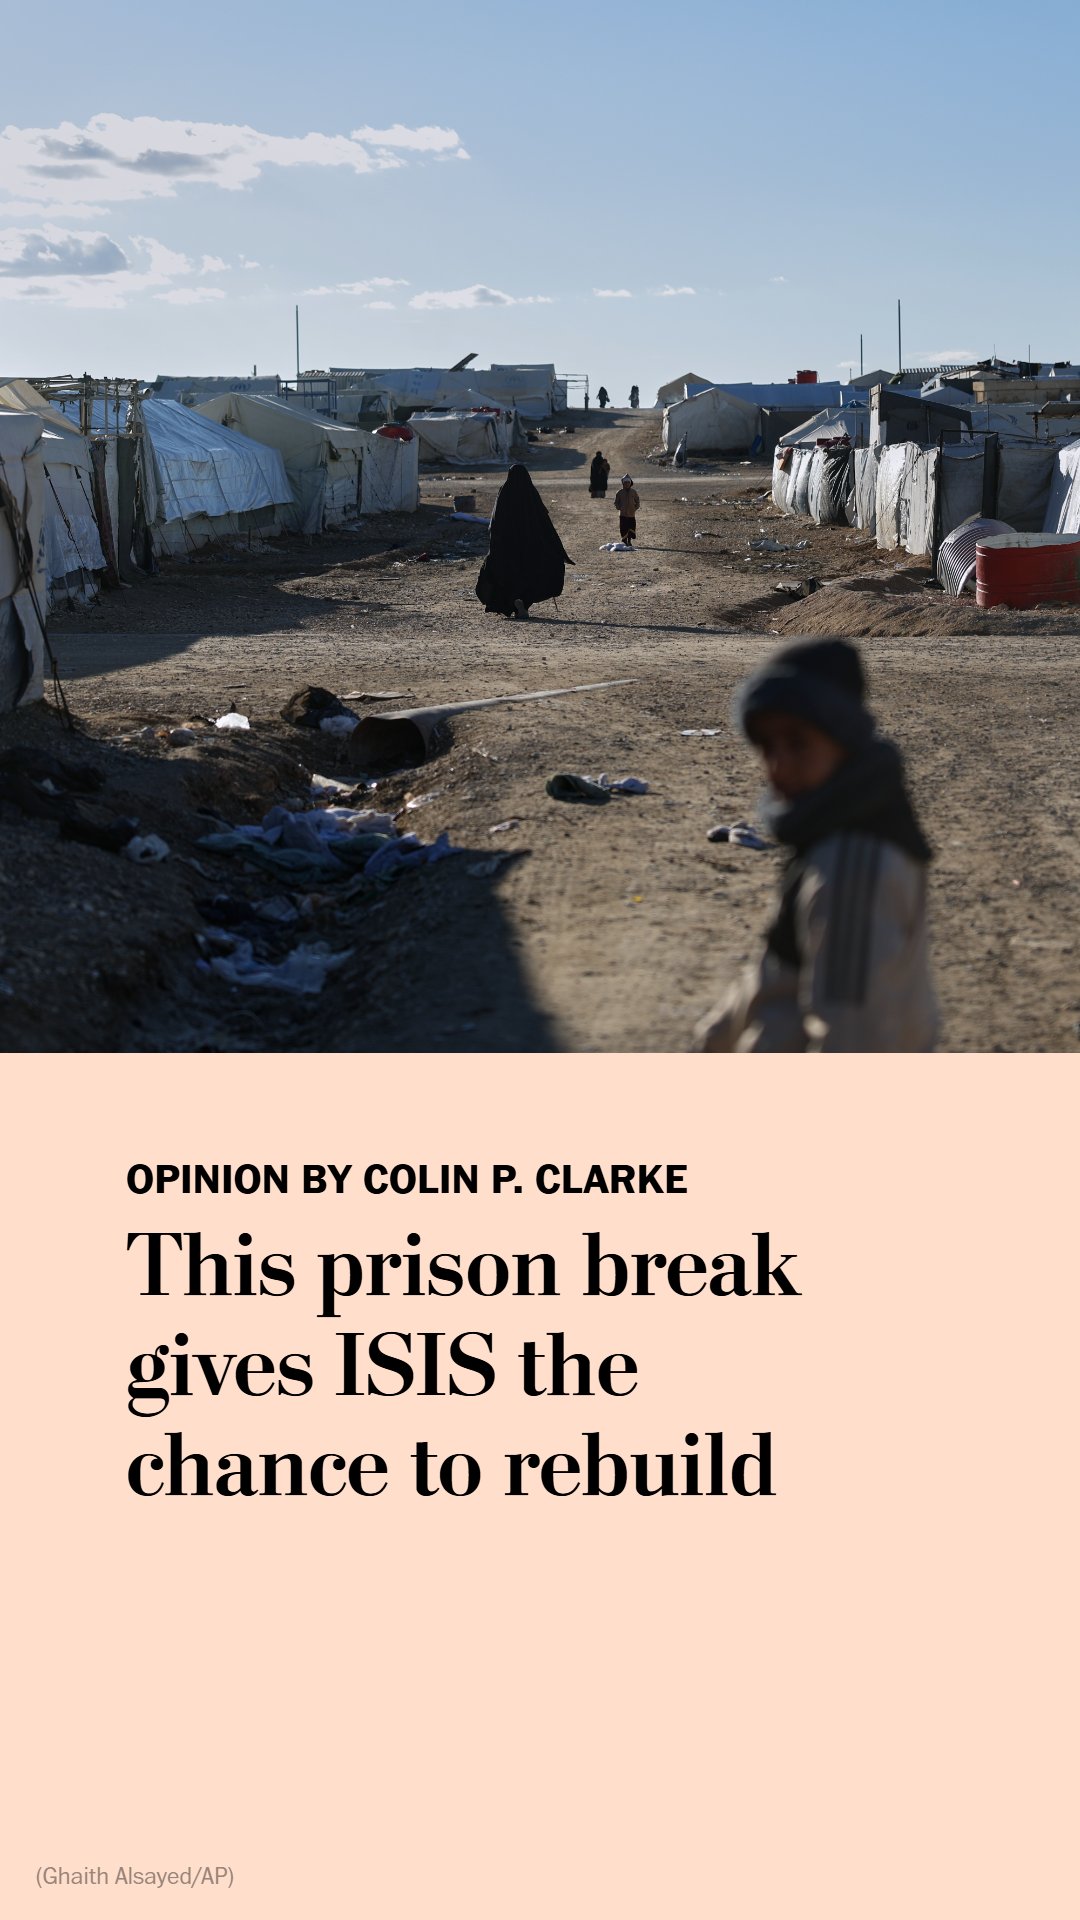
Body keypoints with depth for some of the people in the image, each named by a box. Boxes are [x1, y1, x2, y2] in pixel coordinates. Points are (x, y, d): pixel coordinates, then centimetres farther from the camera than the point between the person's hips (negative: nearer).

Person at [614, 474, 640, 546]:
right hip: (623, 514, -1)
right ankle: (625, 541, 6)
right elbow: (616, 502, 8)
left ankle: (629, 541, 14)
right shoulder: (620, 492, 1)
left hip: (632, 514, 1)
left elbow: (638, 501, 11)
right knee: (623, 529, -3)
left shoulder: (634, 492, 4)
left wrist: (635, 508, -2)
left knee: (631, 528, 2)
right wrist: (619, 508, -5)